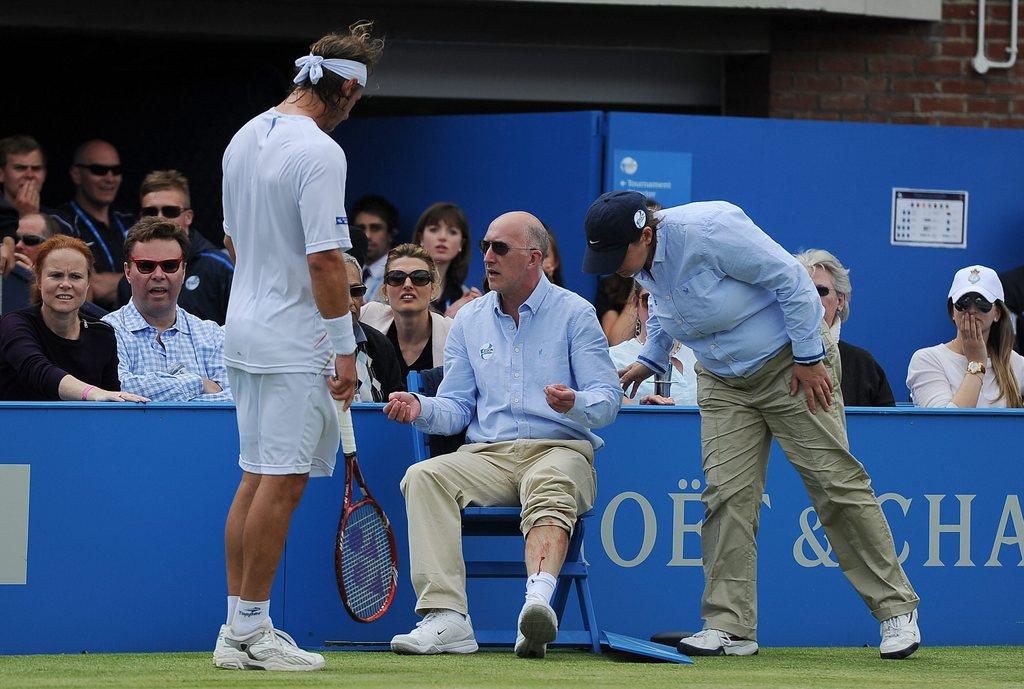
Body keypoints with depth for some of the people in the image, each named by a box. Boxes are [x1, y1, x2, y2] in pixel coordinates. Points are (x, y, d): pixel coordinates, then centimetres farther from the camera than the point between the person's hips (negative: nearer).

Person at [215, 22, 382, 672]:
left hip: (244, 331, 9)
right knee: (283, 484, -4)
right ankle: (252, 630, -2)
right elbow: (325, 259, -21)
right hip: (295, 343, -9)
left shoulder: (244, 139, 10)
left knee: (258, 480, 13)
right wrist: (346, 348, -17)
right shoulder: (319, 153, -17)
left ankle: (238, 630, 14)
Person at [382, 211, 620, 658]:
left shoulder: (574, 314, 5)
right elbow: (456, 408, 16)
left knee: (550, 487, -40)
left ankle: (538, 600, -67)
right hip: (487, 454, 4)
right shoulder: (469, 320, 18)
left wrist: (575, 404, -25)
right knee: (424, 477, -28)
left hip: (559, 450, -4)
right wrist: (420, 409, -7)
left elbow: (607, 400, -1)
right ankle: (446, 618, -40)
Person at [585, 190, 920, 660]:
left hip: (789, 363, -7)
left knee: (835, 482, -7)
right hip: (723, 383, 7)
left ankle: (896, 611, -2)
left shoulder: (708, 231, -27)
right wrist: (649, 361, 13)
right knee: (727, 494, -5)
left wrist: (809, 359, -19)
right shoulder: (641, 262, -2)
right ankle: (730, 627, -4)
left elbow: (790, 278, -22)